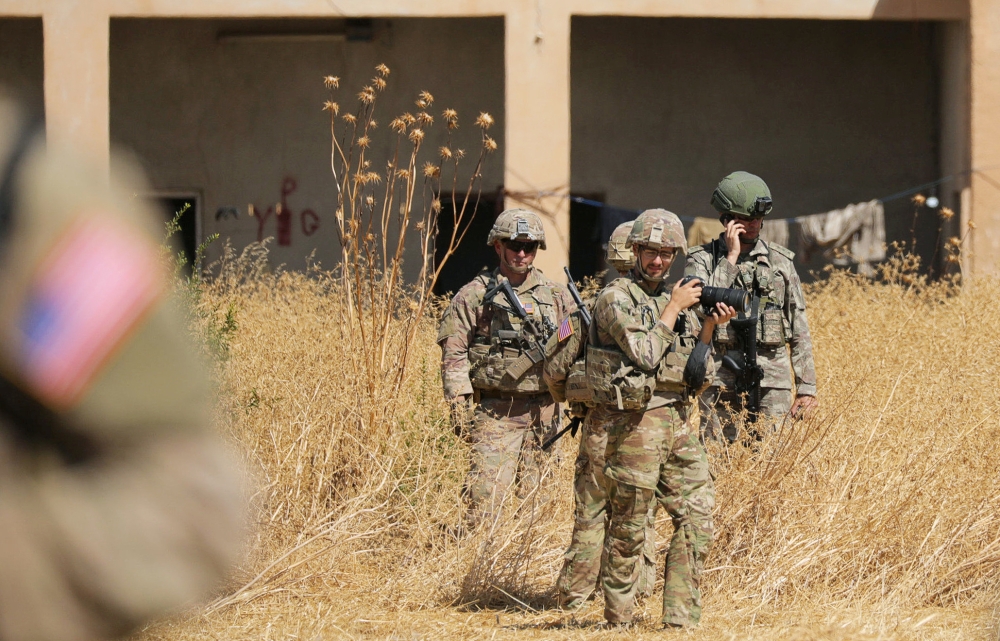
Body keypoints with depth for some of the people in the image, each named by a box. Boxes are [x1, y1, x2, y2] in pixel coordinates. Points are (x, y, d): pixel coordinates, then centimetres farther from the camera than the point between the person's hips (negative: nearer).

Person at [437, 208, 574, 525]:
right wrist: (460, 405, -9)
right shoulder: (475, 295, 2)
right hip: (496, 413, -3)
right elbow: (454, 354, -1)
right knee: (485, 499, -12)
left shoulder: (556, 296, 11)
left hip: (544, 413, 3)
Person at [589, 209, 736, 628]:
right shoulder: (616, 299, -6)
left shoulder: (675, 300, 16)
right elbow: (645, 354, -18)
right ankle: (618, 618, 8)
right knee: (629, 526, -1)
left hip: (677, 421, 7)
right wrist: (674, 309, -10)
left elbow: (695, 372, 14)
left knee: (697, 515, 1)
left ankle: (682, 616, 4)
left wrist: (708, 327, 1)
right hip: (635, 423, -7)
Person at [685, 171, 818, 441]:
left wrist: (806, 387, 7)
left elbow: (800, 330, 12)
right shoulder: (702, 260, 4)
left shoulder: (780, 261, 10)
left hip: (771, 380, 1)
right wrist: (730, 257, -12)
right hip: (719, 379, -1)